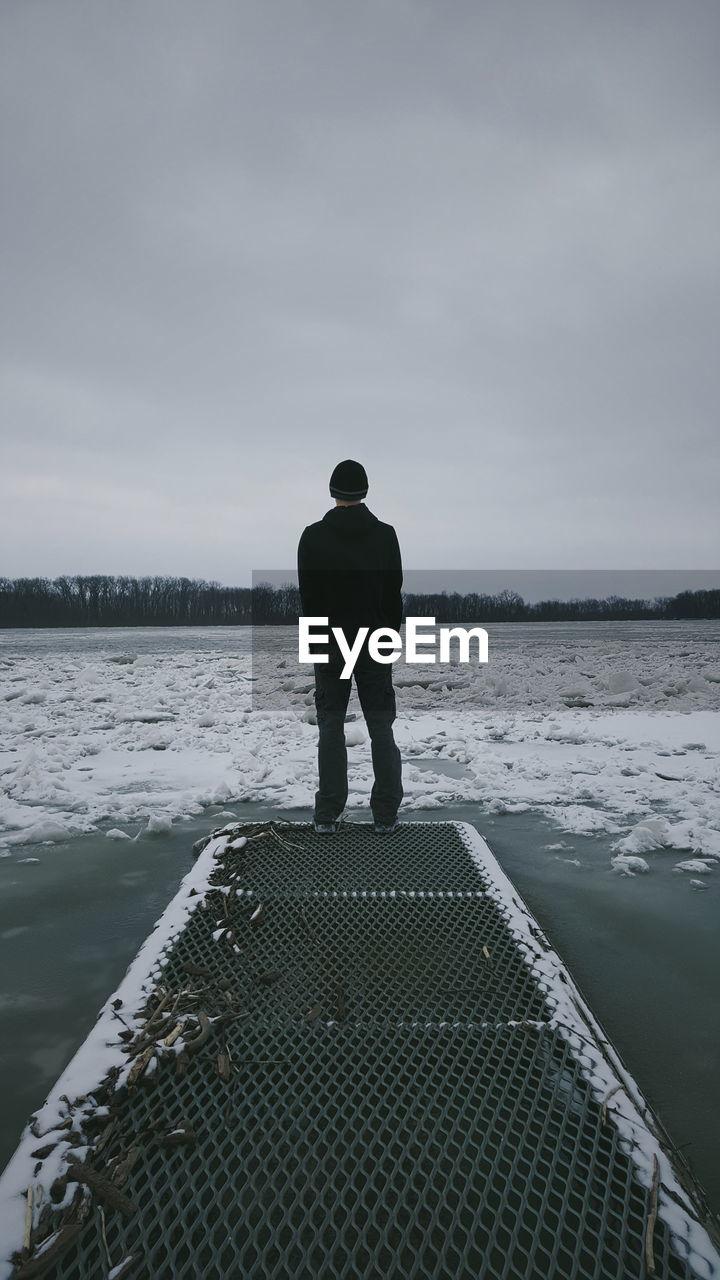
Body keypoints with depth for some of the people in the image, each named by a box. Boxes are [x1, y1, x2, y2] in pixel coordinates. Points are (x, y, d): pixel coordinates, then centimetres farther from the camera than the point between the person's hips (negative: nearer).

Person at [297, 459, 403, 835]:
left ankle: (328, 815, 8)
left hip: (329, 644, 0)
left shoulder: (313, 535, -3)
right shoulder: (385, 534, -2)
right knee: (381, 728, 6)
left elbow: (306, 595, 1)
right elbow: (395, 592, 2)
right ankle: (385, 816, 9)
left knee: (331, 727, 6)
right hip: (376, 642, 1)